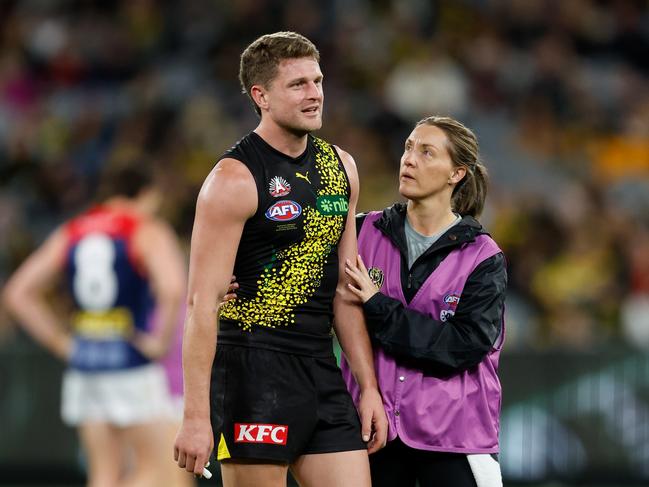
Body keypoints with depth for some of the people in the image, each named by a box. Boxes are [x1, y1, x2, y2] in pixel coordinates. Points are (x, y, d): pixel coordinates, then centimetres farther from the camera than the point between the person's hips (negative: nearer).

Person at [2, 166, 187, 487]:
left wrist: (62, 342, 10)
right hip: (133, 362, -5)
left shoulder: (69, 234, 12)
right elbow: (173, 289, -23)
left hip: (83, 363, 5)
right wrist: (161, 342, -10)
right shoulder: (148, 232, -5)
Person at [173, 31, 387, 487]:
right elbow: (202, 302, -15)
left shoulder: (341, 168, 12)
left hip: (321, 368, 7)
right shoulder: (235, 179, -10)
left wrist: (369, 386, 12)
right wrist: (196, 416, -21)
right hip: (253, 371, -7)